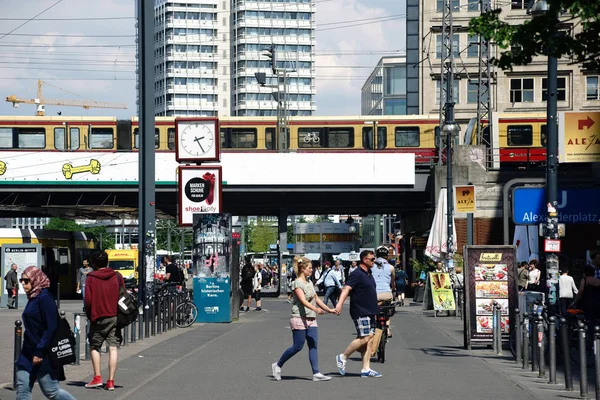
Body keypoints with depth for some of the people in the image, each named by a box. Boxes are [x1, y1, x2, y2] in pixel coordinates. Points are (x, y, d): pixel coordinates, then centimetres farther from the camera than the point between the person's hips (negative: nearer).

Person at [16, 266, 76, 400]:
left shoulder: (44, 298, -14)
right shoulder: (32, 298, 13)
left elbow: (51, 328, -20)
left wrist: (40, 352, -21)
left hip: (44, 355, -9)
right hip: (29, 353, 9)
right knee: (22, 389, 3)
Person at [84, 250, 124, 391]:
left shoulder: (91, 278, -6)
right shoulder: (117, 276, 1)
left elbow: (88, 301, -9)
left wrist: (90, 315, 7)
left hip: (98, 317, -2)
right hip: (115, 317, 2)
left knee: (94, 347, 13)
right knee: (113, 348, 2)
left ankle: (97, 377, 5)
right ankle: (111, 381, -2)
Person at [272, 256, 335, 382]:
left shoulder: (309, 282, 15)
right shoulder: (297, 283, -12)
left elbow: (316, 298, 23)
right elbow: (303, 301, -25)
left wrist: (328, 309, 22)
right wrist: (315, 309, -40)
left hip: (311, 319, 8)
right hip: (299, 318, -8)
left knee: (313, 346, -1)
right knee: (297, 347, -4)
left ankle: (316, 373, -5)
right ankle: (278, 365, 13)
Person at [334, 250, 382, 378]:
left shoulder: (369, 274, 17)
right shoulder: (357, 274, -12)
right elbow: (347, 288, -24)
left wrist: (375, 310, 31)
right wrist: (340, 303, -38)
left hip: (369, 312, 9)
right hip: (360, 312, -9)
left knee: (369, 339, 5)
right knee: (364, 338, -14)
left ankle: (366, 369, 5)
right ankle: (343, 357, 0)